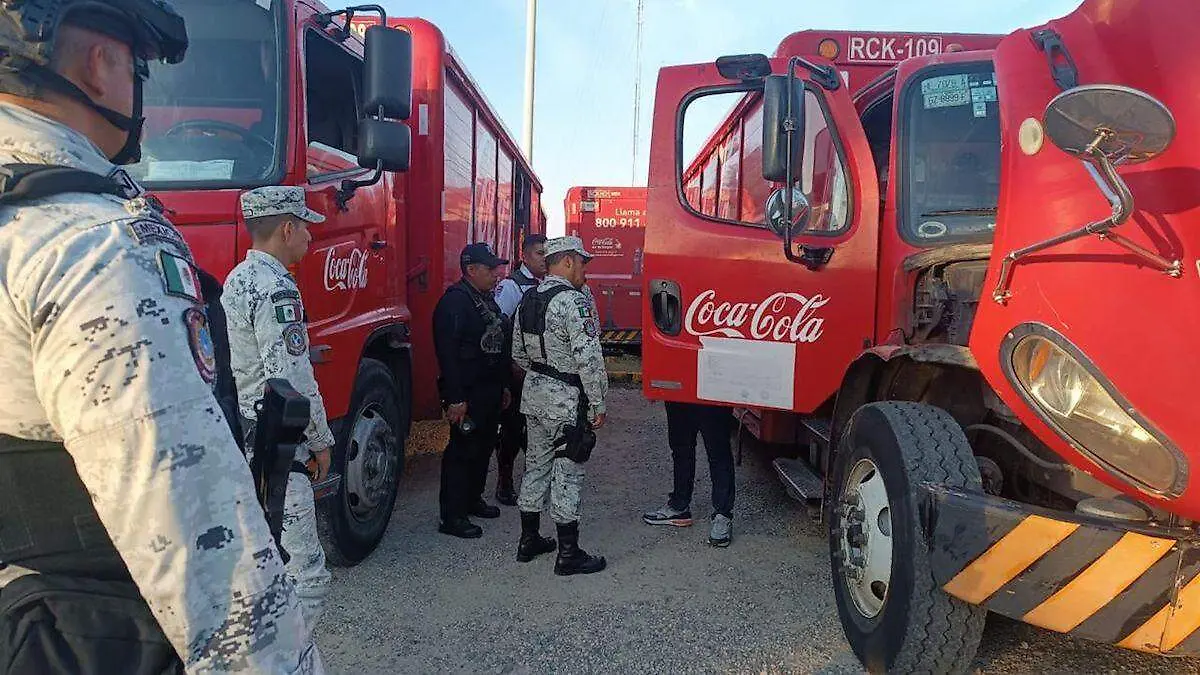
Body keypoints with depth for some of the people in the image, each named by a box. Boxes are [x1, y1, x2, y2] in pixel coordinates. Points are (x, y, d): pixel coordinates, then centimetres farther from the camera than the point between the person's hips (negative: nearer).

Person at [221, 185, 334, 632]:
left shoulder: (237, 279, 14)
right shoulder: (276, 288, -17)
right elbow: (292, 382, -22)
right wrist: (321, 441, -9)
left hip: (237, 444, 11)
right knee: (305, 577, -7)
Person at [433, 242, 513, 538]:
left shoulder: (487, 299, 15)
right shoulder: (455, 300, -15)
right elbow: (448, 352, -22)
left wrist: (503, 385, 21)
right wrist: (455, 399, -25)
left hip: (490, 391, 10)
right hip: (467, 394, -10)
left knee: (483, 447, 17)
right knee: (463, 450, -4)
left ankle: (472, 499, 33)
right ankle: (452, 517, 4)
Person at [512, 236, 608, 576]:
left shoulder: (528, 300, 9)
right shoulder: (574, 301, -18)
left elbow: (518, 352, 16)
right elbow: (589, 358, -22)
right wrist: (598, 404, -15)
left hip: (534, 395, 9)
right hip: (567, 400, -8)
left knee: (536, 464, 17)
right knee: (567, 472, 0)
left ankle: (529, 540, 29)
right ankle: (569, 554, 9)